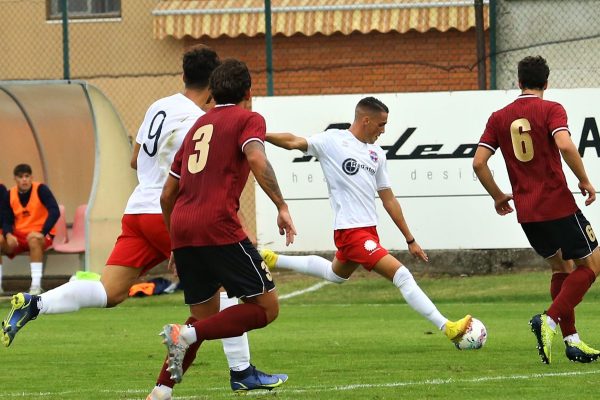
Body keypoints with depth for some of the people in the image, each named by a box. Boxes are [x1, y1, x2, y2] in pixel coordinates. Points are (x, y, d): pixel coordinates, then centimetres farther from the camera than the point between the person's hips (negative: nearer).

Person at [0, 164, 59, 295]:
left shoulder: (41, 190, -11)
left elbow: (55, 212, -21)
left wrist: (42, 233, -32)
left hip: (41, 235, -4)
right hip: (19, 235, 4)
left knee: (34, 240, -39)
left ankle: (36, 286, -36)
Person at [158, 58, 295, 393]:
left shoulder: (199, 126, 27)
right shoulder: (249, 119, 7)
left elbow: (167, 195, 28)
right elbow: (257, 159, -15)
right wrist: (282, 207, -16)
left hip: (181, 228, 7)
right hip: (218, 227, -7)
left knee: (205, 316, 19)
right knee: (266, 308, -1)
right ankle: (187, 335, -18)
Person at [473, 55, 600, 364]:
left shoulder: (499, 118, 8)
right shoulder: (551, 110, -6)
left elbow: (478, 162, 3)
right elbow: (565, 145, -23)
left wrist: (498, 196, 16)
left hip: (525, 211, 6)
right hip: (558, 204, -6)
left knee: (561, 266, 21)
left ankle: (571, 340, 15)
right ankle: (550, 319, -12)